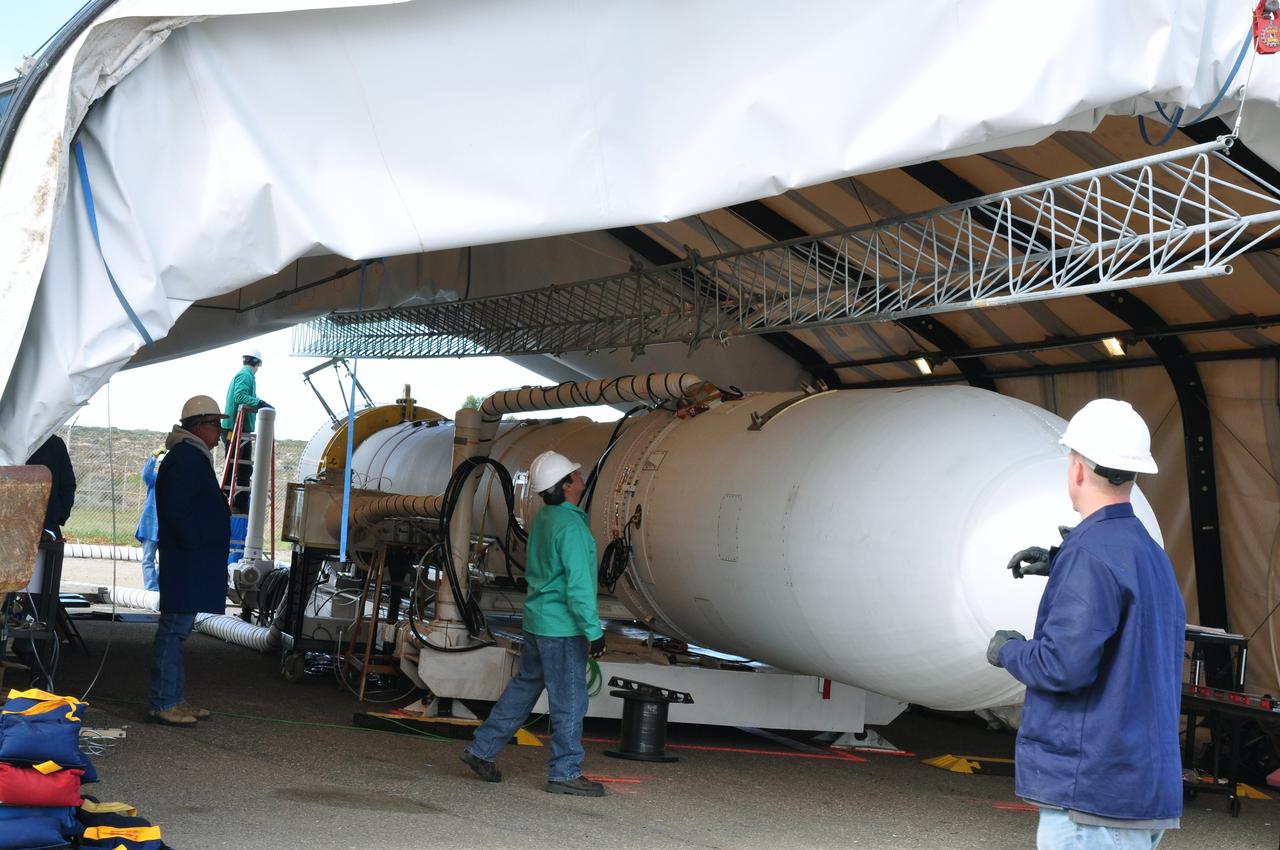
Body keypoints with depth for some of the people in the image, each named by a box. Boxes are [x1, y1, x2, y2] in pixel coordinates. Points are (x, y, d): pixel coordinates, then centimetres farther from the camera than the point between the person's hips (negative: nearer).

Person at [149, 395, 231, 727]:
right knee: (175, 628, -7)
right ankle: (163, 704, -4)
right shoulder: (185, 459, -15)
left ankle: (173, 699, 20)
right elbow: (173, 508, -23)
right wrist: (194, 541, -19)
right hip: (187, 559, -11)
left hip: (192, 559, 11)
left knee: (176, 628, 14)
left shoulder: (194, 457, 19)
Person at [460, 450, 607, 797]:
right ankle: (565, 772, 10)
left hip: (536, 621, 9)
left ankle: (482, 749, 26)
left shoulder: (543, 519, 8)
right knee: (569, 700, 2)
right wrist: (594, 631, -18)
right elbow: (578, 586, -23)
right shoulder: (570, 527, -20)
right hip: (562, 627, -9)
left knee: (524, 687, 20)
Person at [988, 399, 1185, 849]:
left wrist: (1008, 651, -4)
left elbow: (1065, 664, -22)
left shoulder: (1091, 551, -16)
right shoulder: (1152, 554, 13)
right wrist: (1060, 567, 22)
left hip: (1094, 790, -9)